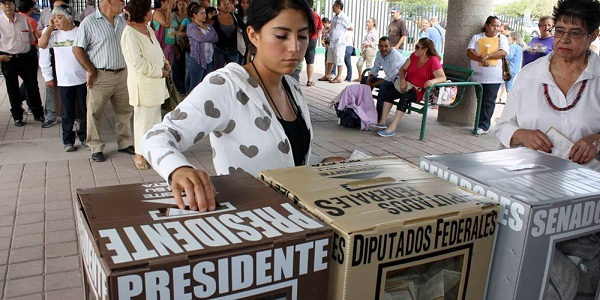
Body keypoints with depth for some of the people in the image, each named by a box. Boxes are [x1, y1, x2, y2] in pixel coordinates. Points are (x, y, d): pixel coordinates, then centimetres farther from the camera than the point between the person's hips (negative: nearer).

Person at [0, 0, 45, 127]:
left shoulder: (23, 19, 3)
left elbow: (31, 38, 13)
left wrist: (34, 52, 11)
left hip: (26, 57, 3)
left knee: (32, 86, 10)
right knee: (13, 89, 9)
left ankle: (38, 114, 23)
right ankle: (17, 117, 21)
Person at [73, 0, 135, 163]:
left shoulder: (122, 20, 9)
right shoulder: (89, 22, -8)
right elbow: (77, 49, -7)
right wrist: (91, 71, -11)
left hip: (122, 74, 6)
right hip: (100, 76, -5)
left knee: (125, 111, 12)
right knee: (95, 113, 3)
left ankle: (125, 143, 26)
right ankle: (96, 148, 14)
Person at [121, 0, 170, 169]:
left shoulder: (148, 29, 8)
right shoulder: (129, 33, -17)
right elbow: (137, 63, -23)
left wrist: (164, 62, 2)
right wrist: (159, 71, -16)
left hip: (156, 82, 8)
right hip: (143, 84, -8)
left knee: (155, 117, 17)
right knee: (143, 119, 1)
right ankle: (139, 154, 15)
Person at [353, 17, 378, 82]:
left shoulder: (375, 32, -9)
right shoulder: (367, 31, 13)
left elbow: (376, 42, -14)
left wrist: (368, 44, -23)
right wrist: (362, 49, 7)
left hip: (370, 50, -8)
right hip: (364, 50, 8)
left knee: (369, 65, -2)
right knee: (359, 63, 7)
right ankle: (359, 78, 20)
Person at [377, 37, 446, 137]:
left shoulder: (433, 61, -12)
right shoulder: (414, 56, 8)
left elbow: (443, 77, -21)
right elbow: (402, 69, 13)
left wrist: (433, 81, -43)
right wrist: (403, 80, -8)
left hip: (421, 91, -6)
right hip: (408, 87, 7)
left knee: (405, 97, -34)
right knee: (389, 92, -18)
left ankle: (392, 128, -36)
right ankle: (382, 122, -20)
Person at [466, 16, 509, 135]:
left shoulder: (502, 38, 9)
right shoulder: (477, 37, 10)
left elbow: (503, 52, -7)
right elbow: (469, 52, -4)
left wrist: (487, 55, -18)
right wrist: (480, 58, -20)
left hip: (494, 77, -1)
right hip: (478, 76, 1)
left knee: (489, 101, -4)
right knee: (480, 101, 6)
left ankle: (483, 126, -2)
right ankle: (482, 125, 14)